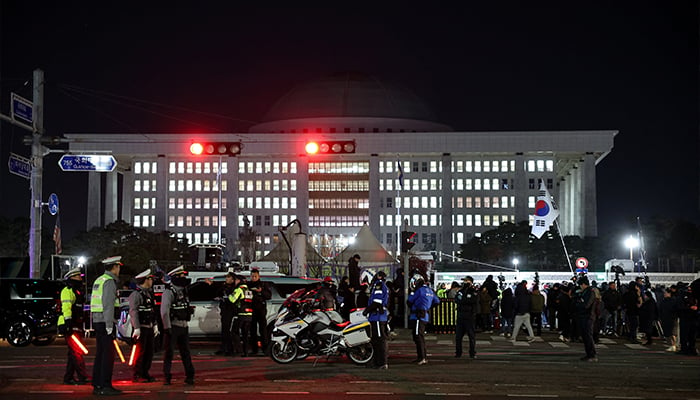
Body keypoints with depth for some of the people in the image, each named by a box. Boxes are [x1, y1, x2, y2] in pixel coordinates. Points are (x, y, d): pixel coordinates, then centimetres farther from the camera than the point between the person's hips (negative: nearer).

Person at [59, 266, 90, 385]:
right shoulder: (68, 291, -7)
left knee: (74, 353, 10)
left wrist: (82, 326, 27)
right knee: (77, 352, -13)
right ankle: (83, 377, -16)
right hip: (70, 327, -10)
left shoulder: (78, 291, 24)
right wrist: (68, 322, -26)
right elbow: (66, 308, -18)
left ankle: (68, 378, 15)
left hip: (76, 326, 10)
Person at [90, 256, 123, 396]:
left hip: (97, 321, 10)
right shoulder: (109, 281, -12)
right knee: (108, 354, -7)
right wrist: (109, 325, -20)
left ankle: (97, 385, 15)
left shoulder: (98, 280, 17)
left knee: (100, 353, 12)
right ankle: (105, 386, -8)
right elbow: (108, 305, -19)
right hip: (105, 322, -10)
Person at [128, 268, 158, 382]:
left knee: (149, 352, 11)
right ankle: (137, 375, 1)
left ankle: (145, 374, 20)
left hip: (149, 327, 9)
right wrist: (136, 328, -23)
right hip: (141, 328, -9)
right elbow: (133, 312, -18)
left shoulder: (149, 293, 17)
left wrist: (155, 325, 18)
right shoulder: (136, 294, -12)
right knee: (140, 352, -5)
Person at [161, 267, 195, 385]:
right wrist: (167, 327, -21)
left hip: (183, 326, 7)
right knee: (169, 353, -2)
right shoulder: (169, 292, -10)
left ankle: (189, 376, 13)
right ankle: (167, 377, 4)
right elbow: (164, 311, -16)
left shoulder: (183, 291, 15)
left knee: (186, 352, 9)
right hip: (173, 327, -7)